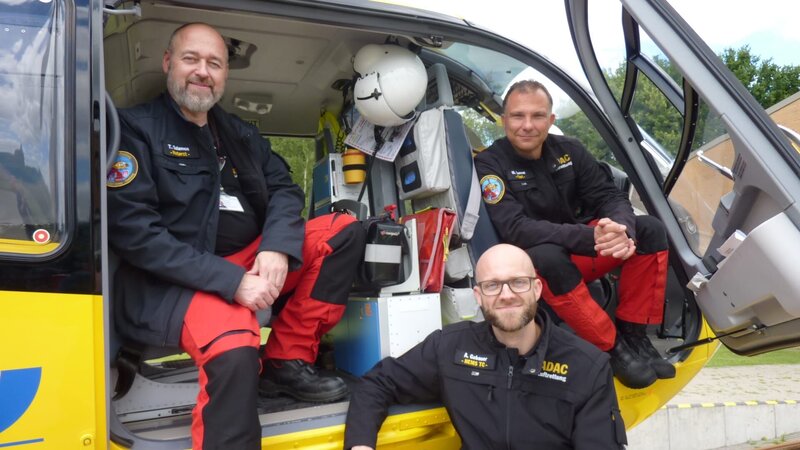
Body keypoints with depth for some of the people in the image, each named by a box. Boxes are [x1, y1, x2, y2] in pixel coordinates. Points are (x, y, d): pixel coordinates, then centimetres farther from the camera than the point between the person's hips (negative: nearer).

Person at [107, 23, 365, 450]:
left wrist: (277, 248, -15)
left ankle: (287, 361, -5)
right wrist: (230, 280, -21)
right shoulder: (136, 127, -4)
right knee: (235, 353, -37)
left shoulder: (241, 135, 16)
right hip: (173, 280, -7)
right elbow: (133, 231, -14)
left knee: (344, 230, -5)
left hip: (250, 260, 7)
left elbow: (284, 190, 9)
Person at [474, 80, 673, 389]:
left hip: (584, 250, 6)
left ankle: (634, 336, -8)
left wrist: (622, 230, -31)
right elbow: (516, 230, -28)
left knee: (650, 230, -12)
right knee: (546, 257, -39)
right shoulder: (489, 165, -16)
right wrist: (591, 237, -40)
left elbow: (610, 196, -5)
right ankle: (612, 347, -21)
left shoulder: (568, 150, 0)